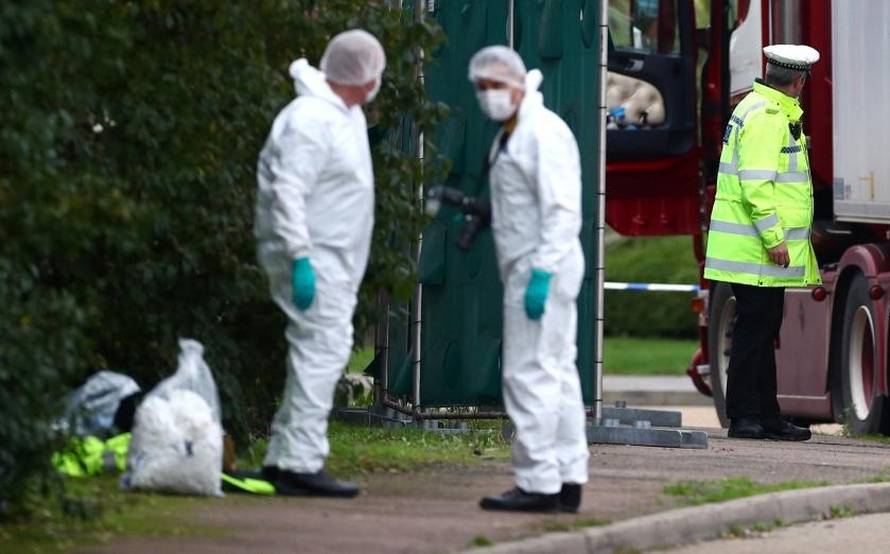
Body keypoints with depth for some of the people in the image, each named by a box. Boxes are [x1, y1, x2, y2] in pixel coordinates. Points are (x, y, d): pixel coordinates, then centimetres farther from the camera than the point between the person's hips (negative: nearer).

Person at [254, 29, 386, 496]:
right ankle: (301, 463, -16)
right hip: (313, 258, -11)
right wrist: (300, 259, -28)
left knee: (318, 352, 13)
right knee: (323, 350, -14)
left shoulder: (348, 115, 13)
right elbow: (287, 192, -24)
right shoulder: (312, 120, -19)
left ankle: (282, 458, 18)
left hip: (334, 260, 11)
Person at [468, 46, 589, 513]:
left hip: (542, 267, -11)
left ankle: (538, 484, -10)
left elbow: (561, 210, -20)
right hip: (532, 268, 11)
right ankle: (567, 482, 13)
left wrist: (542, 274, -25)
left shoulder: (543, 132, -13)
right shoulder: (512, 134, 17)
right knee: (556, 374, 10)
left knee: (529, 374, -10)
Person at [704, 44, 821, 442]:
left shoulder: (775, 113, 18)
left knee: (763, 330, 13)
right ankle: (744, 416, -6)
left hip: (762, 250, 11)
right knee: (754, 330, -8)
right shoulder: (765, 116, -16)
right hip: (758, 250, -11)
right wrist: (774, 238, -22)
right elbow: (755, 183, -22)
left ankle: (765, 416, 17)